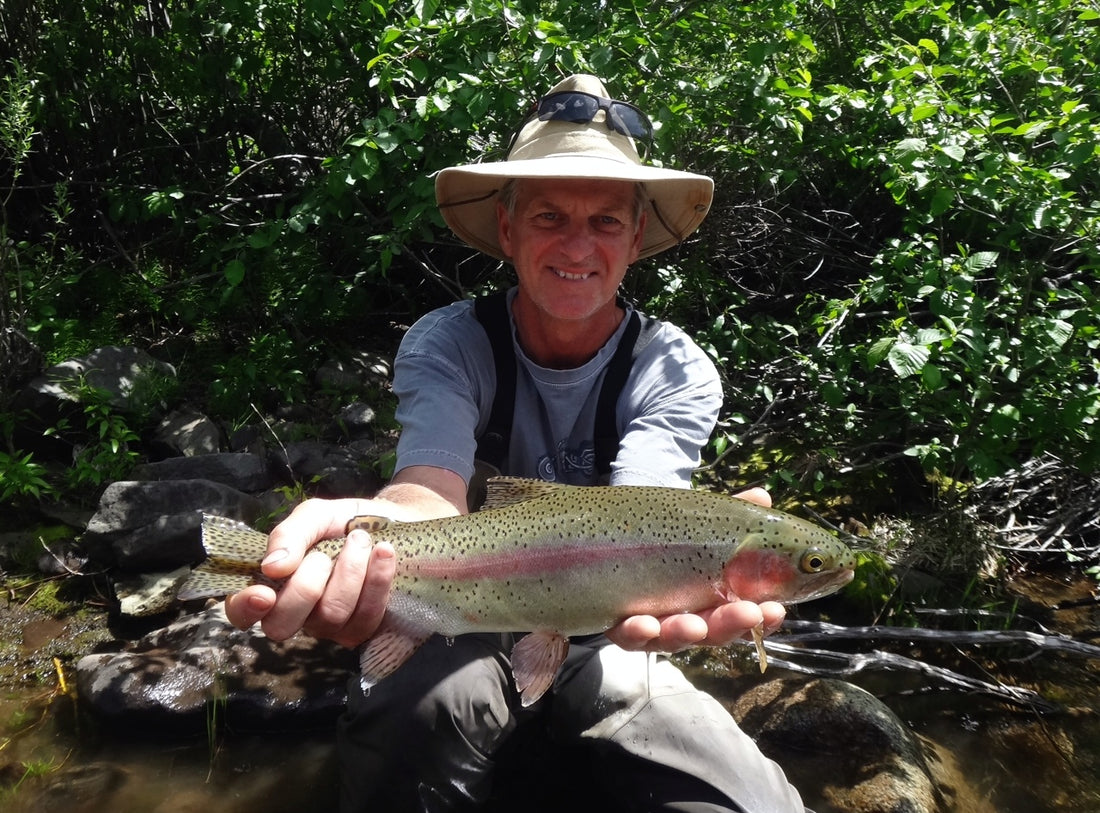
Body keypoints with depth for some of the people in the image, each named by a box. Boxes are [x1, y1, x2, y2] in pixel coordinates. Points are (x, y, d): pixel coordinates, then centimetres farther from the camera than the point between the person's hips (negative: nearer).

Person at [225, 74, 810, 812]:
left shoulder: (677, 371, -11)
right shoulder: (446, 346, -12)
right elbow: (434, 489, -30)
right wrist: (375, 530, -56)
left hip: (604, 644, 2)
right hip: (470, 633, -1)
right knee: (404, 719, -35)